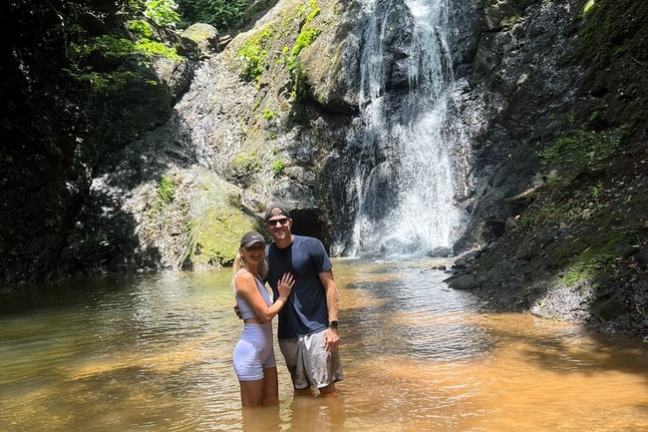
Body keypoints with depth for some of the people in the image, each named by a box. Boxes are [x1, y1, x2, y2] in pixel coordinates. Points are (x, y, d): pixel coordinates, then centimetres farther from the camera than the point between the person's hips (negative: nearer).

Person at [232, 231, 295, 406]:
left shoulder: (256, 275, 11)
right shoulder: (245, 276, -16)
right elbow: (266, 314, -18)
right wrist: (283, 297, -3)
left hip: (265, 349, 9)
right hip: (251, 351, -9)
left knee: (272, 405, 17)